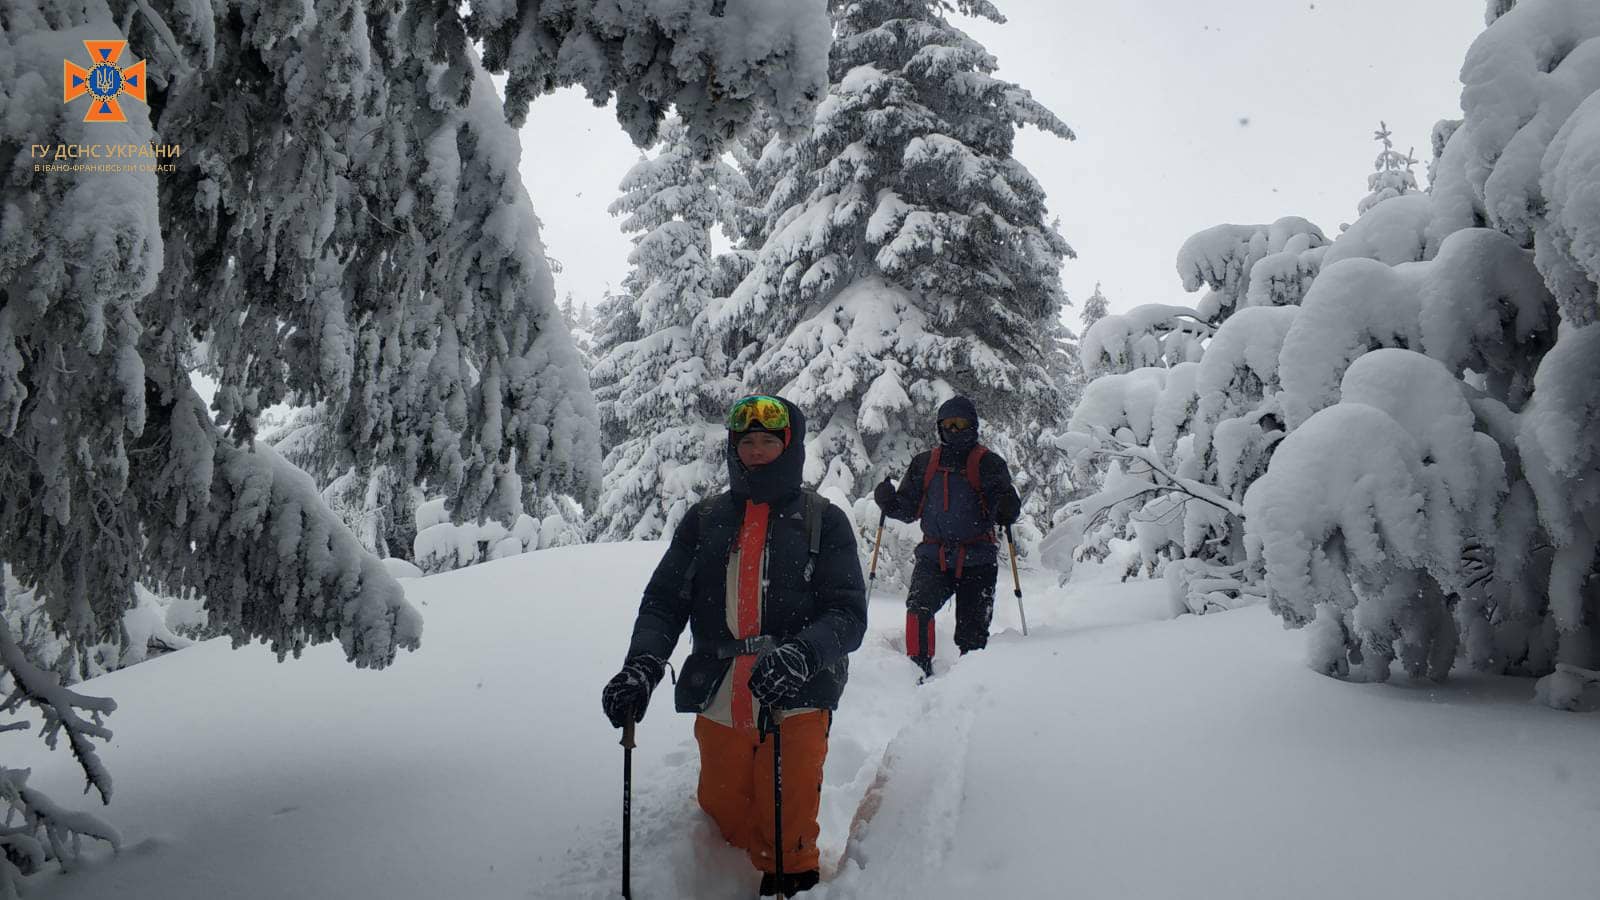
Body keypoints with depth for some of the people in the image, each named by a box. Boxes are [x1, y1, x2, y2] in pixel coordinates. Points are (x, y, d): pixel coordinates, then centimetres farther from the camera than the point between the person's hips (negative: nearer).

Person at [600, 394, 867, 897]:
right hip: (719, 708, 3)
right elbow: (664, 600, 5)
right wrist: (642, 664, -15)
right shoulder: (704, 520, 10)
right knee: (726, 829, 14)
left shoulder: (824, 522, 1)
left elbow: (848, 615, -7)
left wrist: (799, 656, -27)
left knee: (787, 843, 0)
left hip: (794, 705, -3)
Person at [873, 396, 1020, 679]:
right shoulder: (924, 462, 12)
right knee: (919, 607, -24)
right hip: (933, 557, 2)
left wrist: (1006, 509, -25)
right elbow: (908, 509, 15)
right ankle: (919, 670, -15)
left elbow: (1009, 509, -1)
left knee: (972, 634, 2)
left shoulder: (988, 463, 3)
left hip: (977, 561, -1)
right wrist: (888, 501, -5)